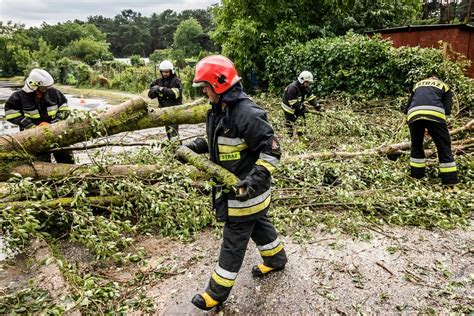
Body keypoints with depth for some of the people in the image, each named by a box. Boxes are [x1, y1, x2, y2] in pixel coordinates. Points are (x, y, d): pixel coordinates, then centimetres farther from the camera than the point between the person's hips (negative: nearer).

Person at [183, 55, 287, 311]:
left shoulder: (248, 113, -26)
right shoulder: (217, 110, 4)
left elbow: (271, 150, -24)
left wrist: (254, 180, -32)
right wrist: (192, 147, 4)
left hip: (246, 191, -9)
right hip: (231, 184, 9)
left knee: (234, 240, 6)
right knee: (259, 225, 26)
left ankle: (217, 292, 22)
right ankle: (276, 260, 49)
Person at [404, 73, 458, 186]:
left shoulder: (418, 84, 37)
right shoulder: (444, 86, 31)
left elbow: (407, 108, 29)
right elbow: (447, 110, 16)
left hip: (413, 114, 2)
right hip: (435, 113, -2)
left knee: (416, 146, 21)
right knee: (444, 148, 8)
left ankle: (417, 176, 27)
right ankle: (450, 182, 10)